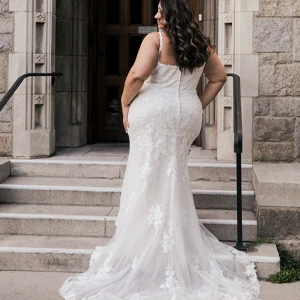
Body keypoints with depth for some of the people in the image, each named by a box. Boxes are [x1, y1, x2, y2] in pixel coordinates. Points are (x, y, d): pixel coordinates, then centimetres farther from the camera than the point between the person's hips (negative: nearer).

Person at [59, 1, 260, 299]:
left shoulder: (155, 39, -9)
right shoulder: (201, 45, 10)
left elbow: (137, 75, -20)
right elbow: (219, 77, 18)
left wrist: (125, 104, -5)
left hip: (155, 113, -6)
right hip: (186, 115, 6)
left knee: (149, 182, 0)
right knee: (173, 184, 14)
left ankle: (145, 260, 5)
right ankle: (182, 254, 19)